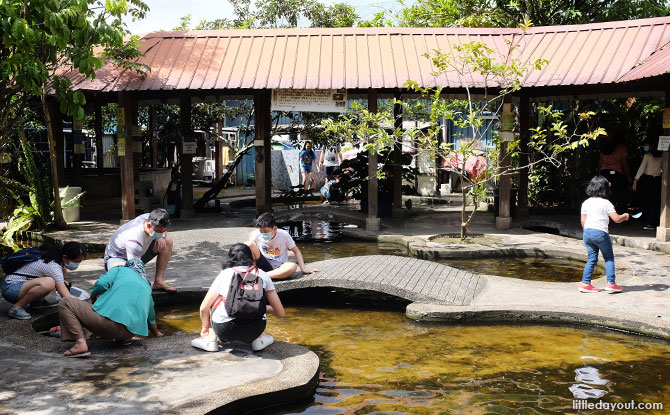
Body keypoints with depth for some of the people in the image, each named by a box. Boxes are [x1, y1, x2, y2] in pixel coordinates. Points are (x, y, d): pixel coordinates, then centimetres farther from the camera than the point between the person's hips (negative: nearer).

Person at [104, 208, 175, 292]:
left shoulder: (151, 218, -18)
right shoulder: (134, 240, -40)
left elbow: (163, 230, 6)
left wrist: (162, 236, -17)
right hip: (116, 258, -8)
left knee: (168, 241, -9)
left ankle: (158, 281, -9)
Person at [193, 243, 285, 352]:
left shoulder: (224, 274, 14)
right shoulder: (262, 275, 15)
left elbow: (204, 308, 14)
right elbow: (280, 313, 16)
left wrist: (206, 327, 36)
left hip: (224, 331, -1)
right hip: (253, 331, 1)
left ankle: (210, 339, 25)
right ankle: (258, 339, 21)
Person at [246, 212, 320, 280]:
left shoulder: (283, 235, -11)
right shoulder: (257, 234, -8)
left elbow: (296, 251, -2)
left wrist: (303, 269, -8)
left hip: (279, 268, 0)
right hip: (264, 265, 0)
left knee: (292, 267, -38)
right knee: (249, 244, -22)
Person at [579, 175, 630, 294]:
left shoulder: (585, 203, 9)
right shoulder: (606, 203, -6)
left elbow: (583, 221, 11)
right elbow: (616, 219, -9)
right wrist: (625, 216, 11)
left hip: (587, 232, 5)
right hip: (600, 232, -5)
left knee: (592, 258, 12)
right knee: (609, 258, 9)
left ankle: (585, 283, 6)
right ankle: (611, 283, 6)